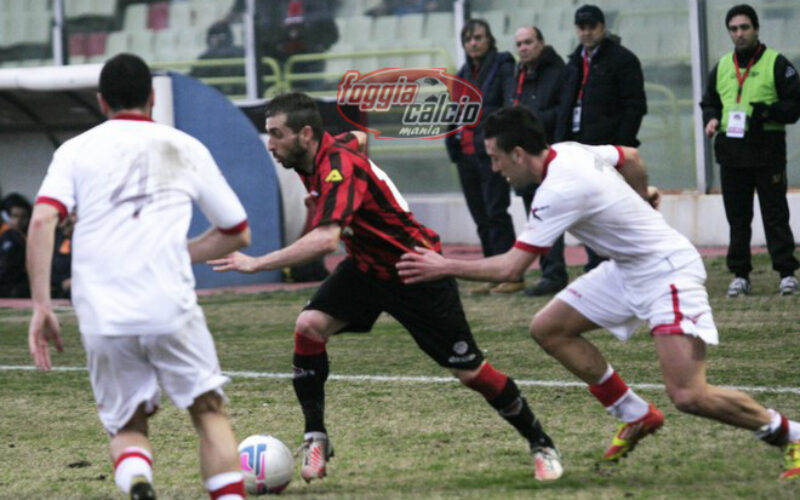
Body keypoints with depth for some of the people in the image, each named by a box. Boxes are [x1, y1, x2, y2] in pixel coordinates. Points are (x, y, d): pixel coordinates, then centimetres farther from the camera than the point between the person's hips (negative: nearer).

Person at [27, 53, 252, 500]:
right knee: (209, 411, 14)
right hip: (171, 309, -1)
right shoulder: (187, 148, 15)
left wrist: (42, 306, -5)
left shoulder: (76, 150, 12)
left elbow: (42, 220, -5)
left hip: (101, 317, 1)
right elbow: (238, 234, 20)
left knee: (128, 427, 14)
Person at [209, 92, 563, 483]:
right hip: (366, 267, 8)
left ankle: (541, 444, 17)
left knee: (469, 370, -3)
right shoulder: (321, 155, -6)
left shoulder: (339, 168, -32)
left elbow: (326, 239, -48)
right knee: (309, 325, -16)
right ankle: (315, 439, -8)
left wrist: (257, 263, -48)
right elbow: (359, 138, 20)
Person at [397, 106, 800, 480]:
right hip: (628, 269, 10)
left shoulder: (559, 191, -26)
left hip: (668, 272, -10)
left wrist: (445, 267, -14)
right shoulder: (569, 151, -1)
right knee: (547, 328, 4)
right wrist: (641, 196, 38)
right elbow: (631, 157, 19)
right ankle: (637, 416, 15)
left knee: (689, 396, -19)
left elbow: (511, 268, -24)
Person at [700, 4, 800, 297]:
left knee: (775, 215, -5)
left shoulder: (776, 64, 0)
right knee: (737, 217, 6)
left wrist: (768, 113, -19)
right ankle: (740, 275, 11)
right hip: (731, 152, 5)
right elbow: (709, 102, 25)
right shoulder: (721, 67, 15)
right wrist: (711, 119, 3)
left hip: (767, 150, -5)